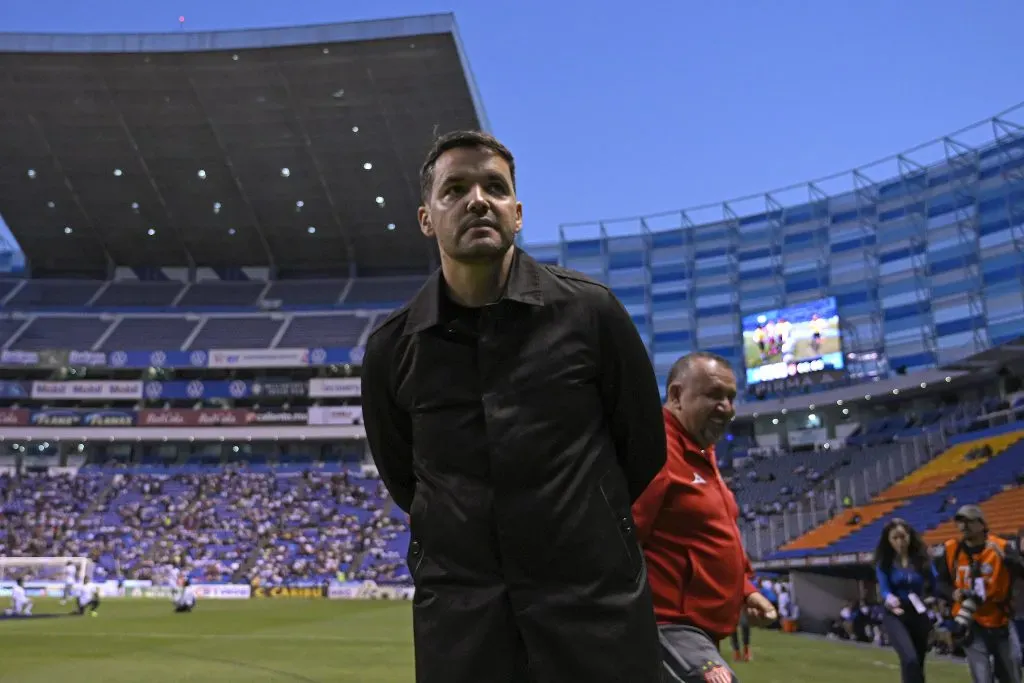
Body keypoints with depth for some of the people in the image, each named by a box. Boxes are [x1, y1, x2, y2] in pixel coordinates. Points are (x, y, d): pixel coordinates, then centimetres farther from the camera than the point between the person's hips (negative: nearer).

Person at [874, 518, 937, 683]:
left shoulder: (922, 558, -2)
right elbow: (884, 589, -16)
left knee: (918, 663, 13)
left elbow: (935, 585, 4)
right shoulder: (884, 562, -6)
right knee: (910, 659, -25)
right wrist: (889, 599, -35)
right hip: (895, 616, -3)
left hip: (919, 615, 3)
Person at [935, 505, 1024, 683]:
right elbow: (940, 581, 7)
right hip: (970, 623, 0)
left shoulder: (1001, 547, -9)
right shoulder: (951, 549, -3)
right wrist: (953, 593, -13)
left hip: (998, 623, 0)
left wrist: (1004, 557, -40)